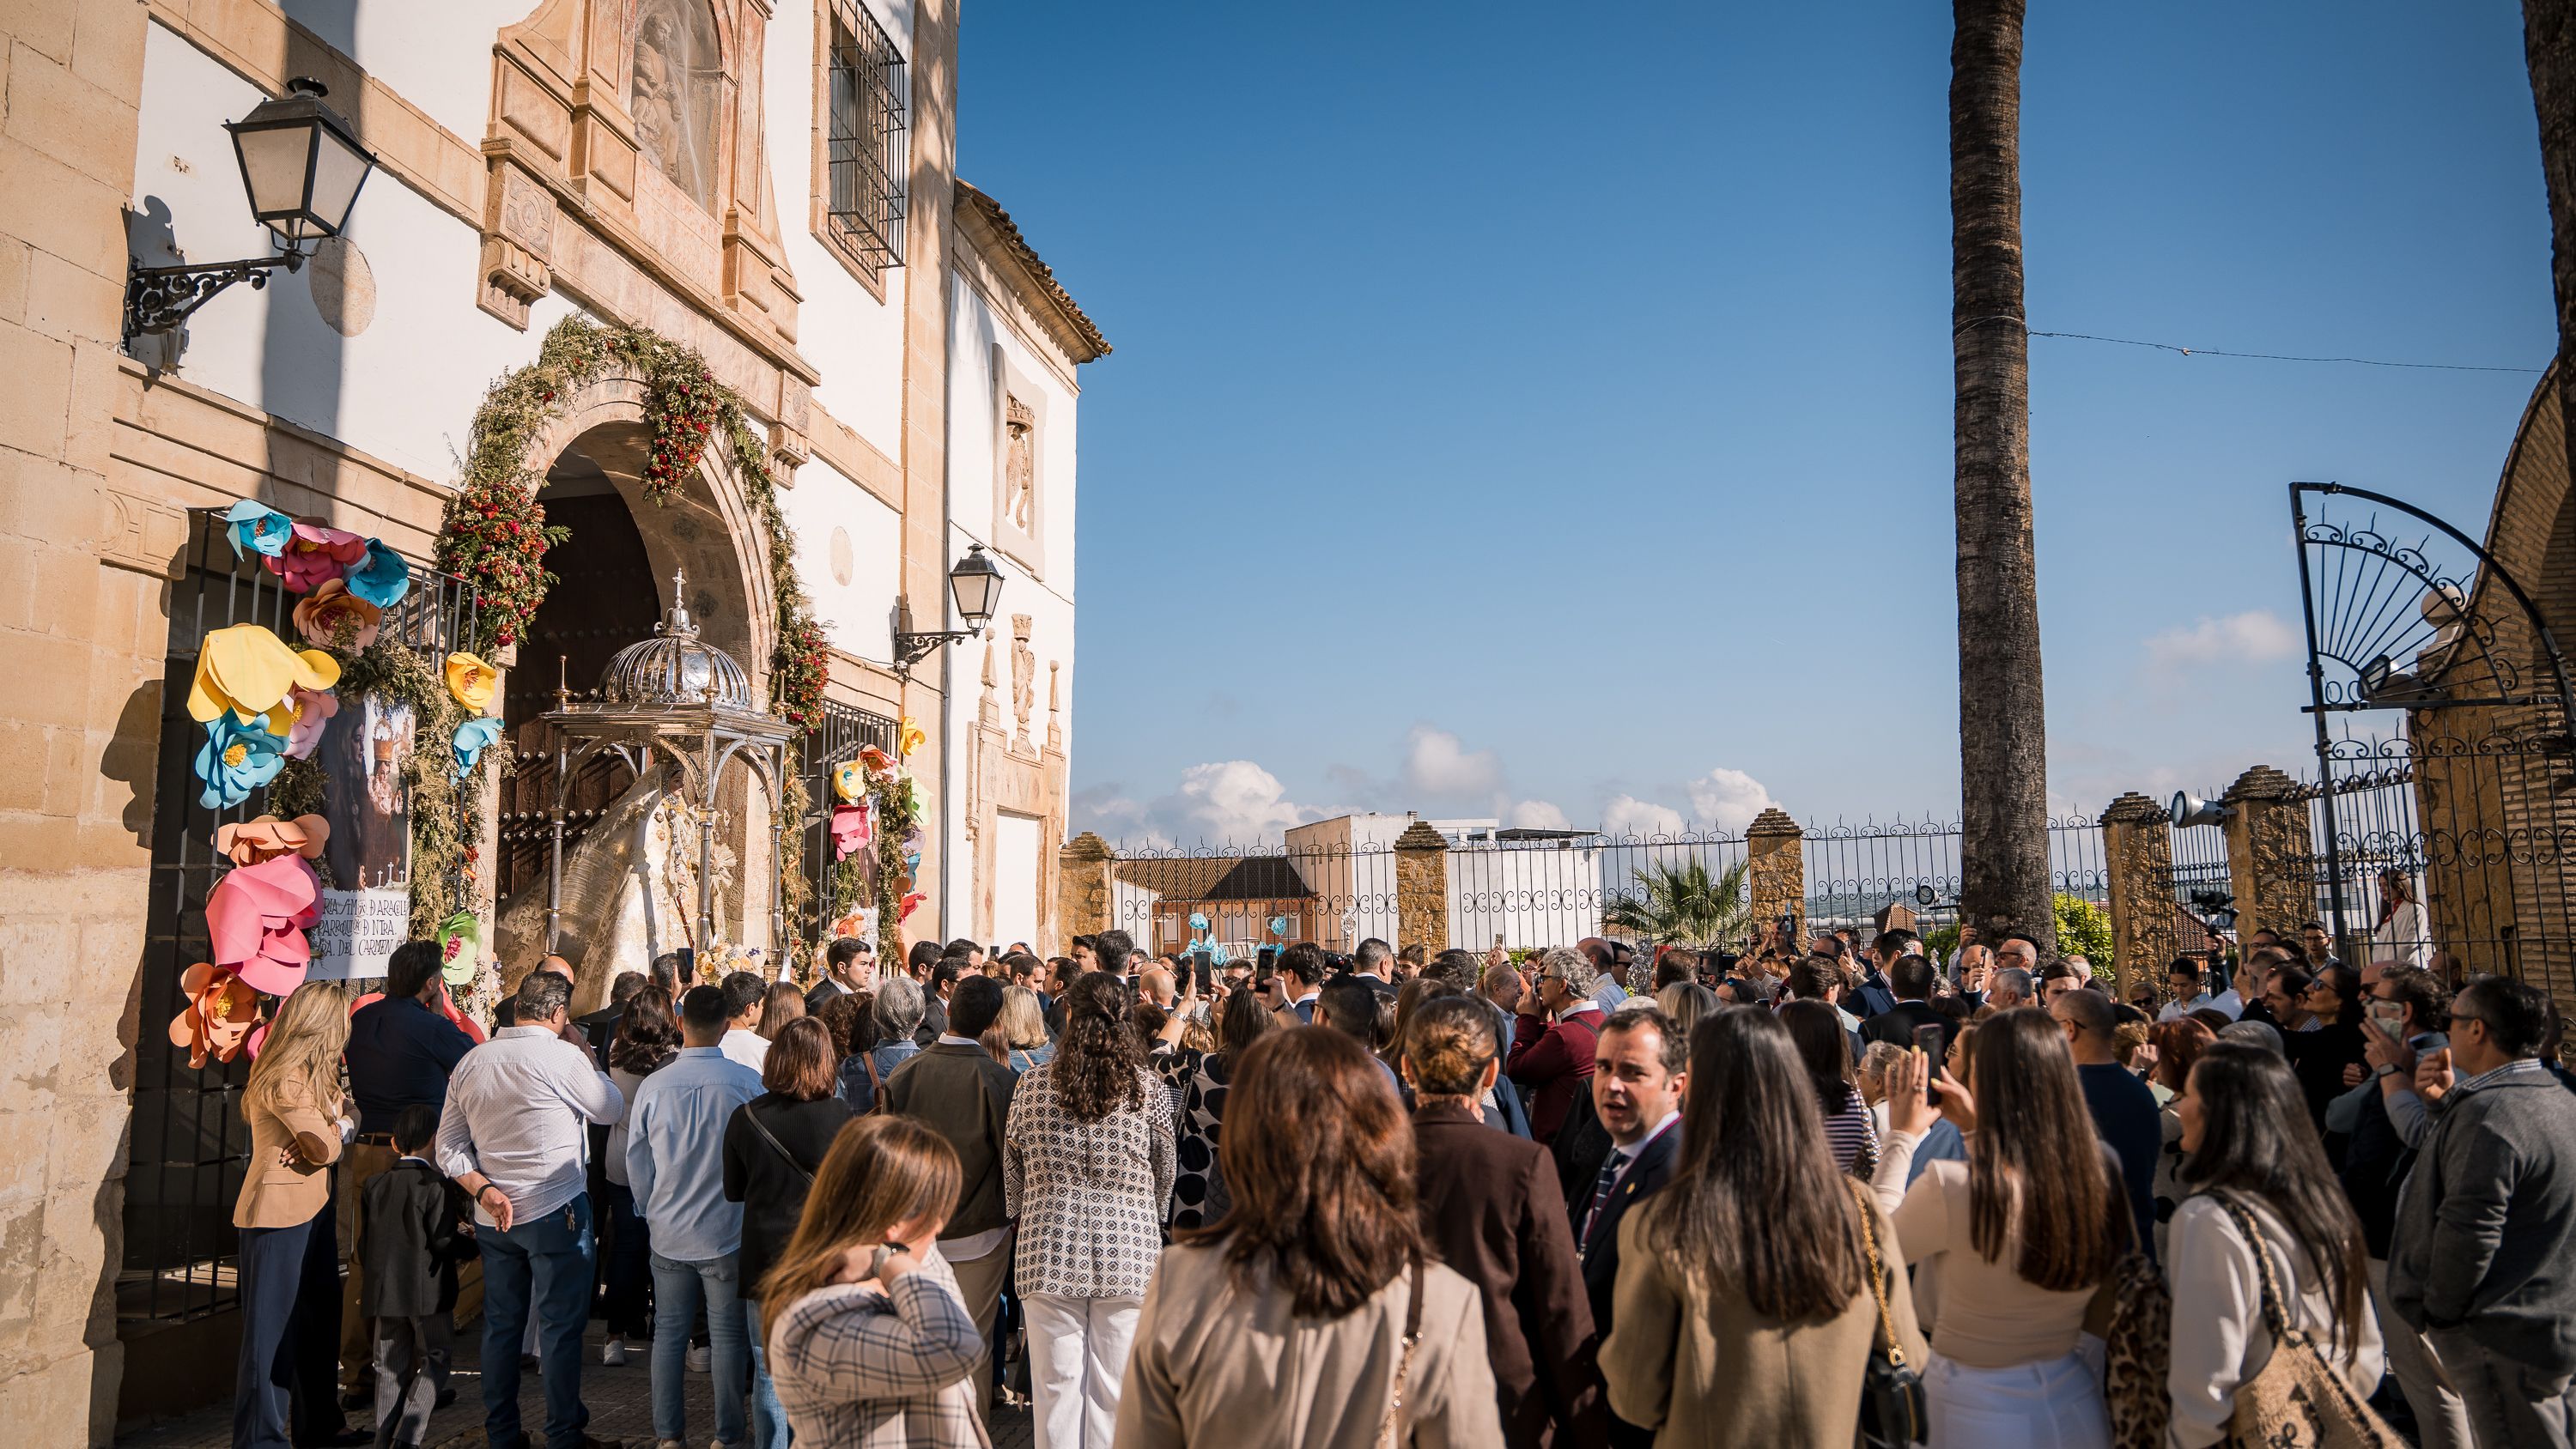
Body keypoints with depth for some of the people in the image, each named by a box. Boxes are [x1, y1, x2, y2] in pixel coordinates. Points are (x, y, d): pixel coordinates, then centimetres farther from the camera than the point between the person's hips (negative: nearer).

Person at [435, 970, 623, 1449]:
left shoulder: (470, 1062, 5)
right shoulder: (562, 1057, -16)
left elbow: (449, 1148, 7)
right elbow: (611, 1109, -3)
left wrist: (483, 1190, -1)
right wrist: (584, 1053, 2)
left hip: (494, 1216, 6)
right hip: (555, 1212, -6)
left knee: (501, 1324, 15)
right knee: (561, 1326, 2)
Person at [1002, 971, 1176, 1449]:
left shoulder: (1032, 1084, -2)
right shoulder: (1147, 1086, -3)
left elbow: (1012, 1172, 8)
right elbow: (1164, 1177, 7)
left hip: (1050, 1250, 0)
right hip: (1127, 1250, 0)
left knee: (1056, 1387, 10)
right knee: (1113, 1392, 8)